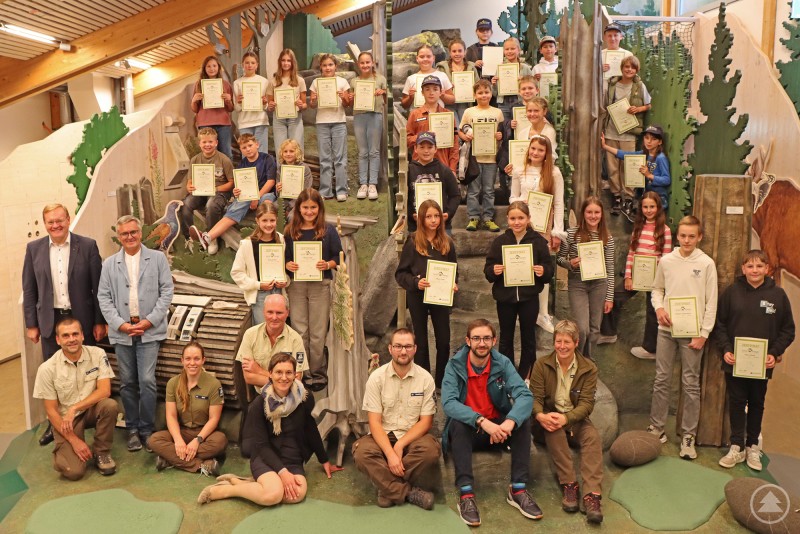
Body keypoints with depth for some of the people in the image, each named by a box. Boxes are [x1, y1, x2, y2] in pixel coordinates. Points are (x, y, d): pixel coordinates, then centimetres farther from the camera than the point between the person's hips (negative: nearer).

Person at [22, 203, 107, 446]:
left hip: (81, 319, -2)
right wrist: (31, 324, 3)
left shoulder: (88, 246, -6)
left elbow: (98, 286, -3)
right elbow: (29, 289, 6)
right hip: (50, 321, 2)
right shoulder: (34, 248, 1)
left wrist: (100, 321, -3)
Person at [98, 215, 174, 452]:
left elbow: (166, 291, -1)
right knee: (127, 383, 8)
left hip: (150, 330, -2)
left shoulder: (157, 258, 3)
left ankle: (146, 429, 7)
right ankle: (132, 429, 20)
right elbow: (104, 297, 5)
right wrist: (120, 324, -7)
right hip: (122, 331, 2)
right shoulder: (109, 264, 8)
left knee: (147, 381, -6)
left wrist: (150, 321, -9)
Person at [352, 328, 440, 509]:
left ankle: (389, 488, -15)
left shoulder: (425, 378, -3)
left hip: (412, 436, 0)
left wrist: (399, 446, -17)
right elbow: (374, 422, -9)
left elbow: (426, 422, -4)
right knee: (361, 452, -31)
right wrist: (390, 453, -24)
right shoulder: (377, 377, -5)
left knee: (431, 450, -32)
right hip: (383, 436, 0)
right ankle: (408, 492, -20)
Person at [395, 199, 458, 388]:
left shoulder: (447, 242, 2)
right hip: (418, 297, -2)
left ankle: (442, 381, 21)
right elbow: (400, 273, -5)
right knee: (421, 342, 10)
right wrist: (415, 282, -22)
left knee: (444, 341, 5)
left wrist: (454, 284, -8)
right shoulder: (412, 242, -6)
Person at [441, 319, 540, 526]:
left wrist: (510, 422, -42)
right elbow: (448, 403, -28)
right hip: (467, 429, -2)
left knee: (523, 421, -24)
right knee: (457, 423, -33)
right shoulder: (455, 365, -14)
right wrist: (482, 421, -43)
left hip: (498, 427, 2)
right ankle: (466, 494, -33)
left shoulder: (502, 363, -9)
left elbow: (525, 395, -22)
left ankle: (518, 489, -18)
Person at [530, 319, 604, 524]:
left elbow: (587, 403, -10)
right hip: (549, 417, -1)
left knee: (593, 437, -30)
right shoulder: (542, 364, -3)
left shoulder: (589, 368, -3)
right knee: (554, 430, -35)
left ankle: (591, 495, -37)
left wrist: (566, 418, -30)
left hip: (575, 419, 1)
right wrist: (540, 415, -32)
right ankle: (569, 484, -32)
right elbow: (535, 397, -8)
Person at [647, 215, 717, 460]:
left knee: (691, 384, 5)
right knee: (662, 380, 9)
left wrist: (703, 334, -8)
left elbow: (711, 302, -4)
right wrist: (658, 307, -6)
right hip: (667, 329, 2)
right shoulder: (666, 260, 2)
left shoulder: (707, 264, -5)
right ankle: (656, 428, 20)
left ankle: (688, 436, 14)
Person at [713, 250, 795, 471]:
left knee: (757, 403, 14)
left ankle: (753, 447, 28)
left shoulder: (778, 295, -3)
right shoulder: (732, 292, -3)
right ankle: (737, 447, 18)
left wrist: (775, 353, -10)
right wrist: (725, 349, -11)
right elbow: (719, 324, 0)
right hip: (735, 361, 0)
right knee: (736, 402, 7)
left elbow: (788, 329, 1)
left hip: (762, 363, 1)